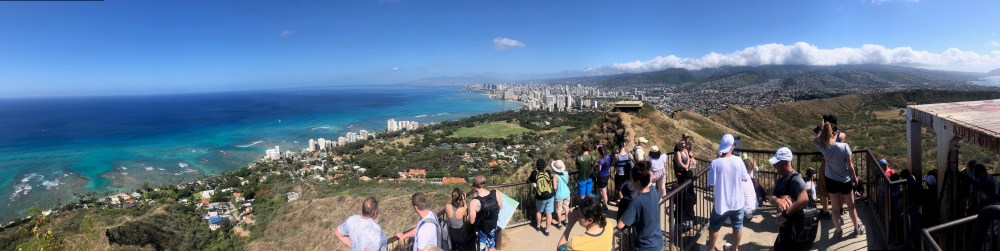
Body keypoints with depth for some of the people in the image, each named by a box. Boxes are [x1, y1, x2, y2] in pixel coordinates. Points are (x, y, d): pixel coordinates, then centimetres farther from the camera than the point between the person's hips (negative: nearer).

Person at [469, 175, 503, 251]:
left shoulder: (474, 203, -33)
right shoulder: (497, 193, -21)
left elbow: (472, 221, -20)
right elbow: (501, 208, -3)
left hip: (481, 230, -4)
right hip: (493, 227, 4)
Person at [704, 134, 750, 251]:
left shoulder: (715, 163, -18)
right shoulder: (738, 161, -12)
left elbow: (711, 185, -13)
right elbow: (745, 178, 2)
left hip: (721, 203, -2)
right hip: (737, 202, 2)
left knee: (714, 227, 18)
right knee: (737, 227, 21)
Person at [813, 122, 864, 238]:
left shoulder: (823, 147, -17)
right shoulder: (844, 147, -21)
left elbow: (814, 140, 8)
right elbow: (850, 166, -11)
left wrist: (822, 130, 1)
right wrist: (854, 177, 5)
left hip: (831, 181, 1)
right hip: (845, 180, -1)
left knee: (836, 207, 15)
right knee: (851, 206, 20)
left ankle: (838, 231, 26)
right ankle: (857, 228, 36)